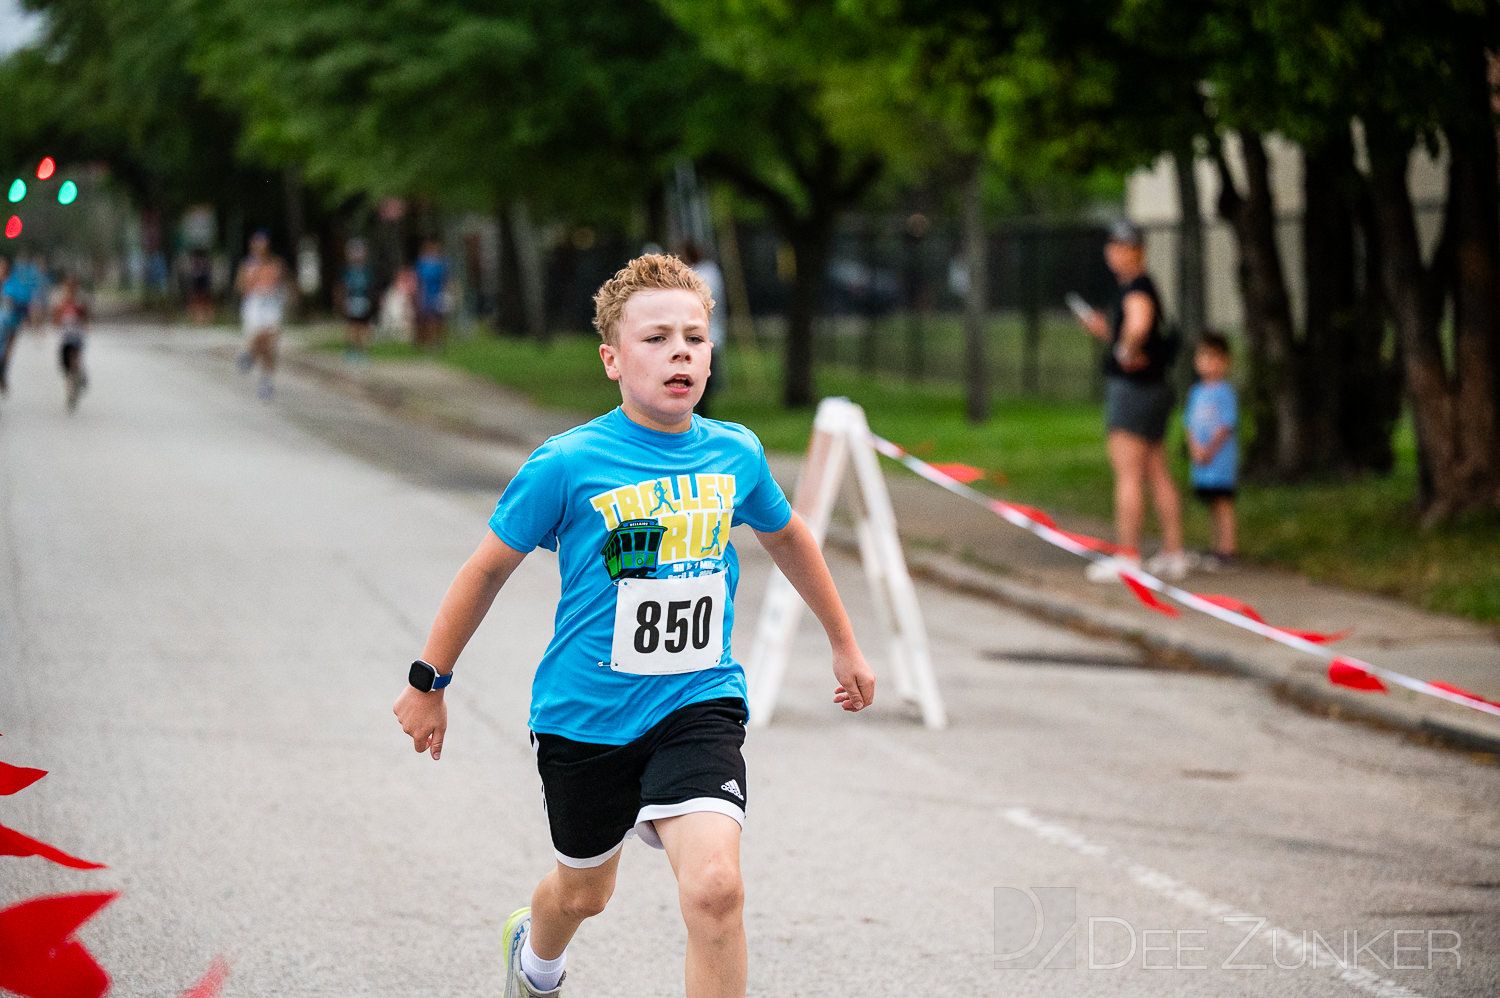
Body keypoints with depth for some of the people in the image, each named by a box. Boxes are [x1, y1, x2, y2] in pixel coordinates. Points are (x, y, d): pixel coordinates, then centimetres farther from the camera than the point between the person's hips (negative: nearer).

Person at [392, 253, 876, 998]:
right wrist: (428, 683, 5)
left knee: (714, 886, -22)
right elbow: (489, 568, -1)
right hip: (587, 715, -1)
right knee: (584, 891, 20)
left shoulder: (736, 455, -2)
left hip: (699, 705, 1)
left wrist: (844, 644, 29)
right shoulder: (567, 465, -13)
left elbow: (787, 537, 19)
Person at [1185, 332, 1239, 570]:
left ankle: (1226, 550, -9)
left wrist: (1210, 450, -14)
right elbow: (1190, 425, 14)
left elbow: (1227, 425, -11)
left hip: (1220, 458, -7)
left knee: (1223, 503, -8)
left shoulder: (1224, 391, -7)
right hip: (1200, 461, 7)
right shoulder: (1196, 392, 14)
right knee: (1212, 505, 12)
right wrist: (1195, 449, -3)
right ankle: (1218, 547, 18)